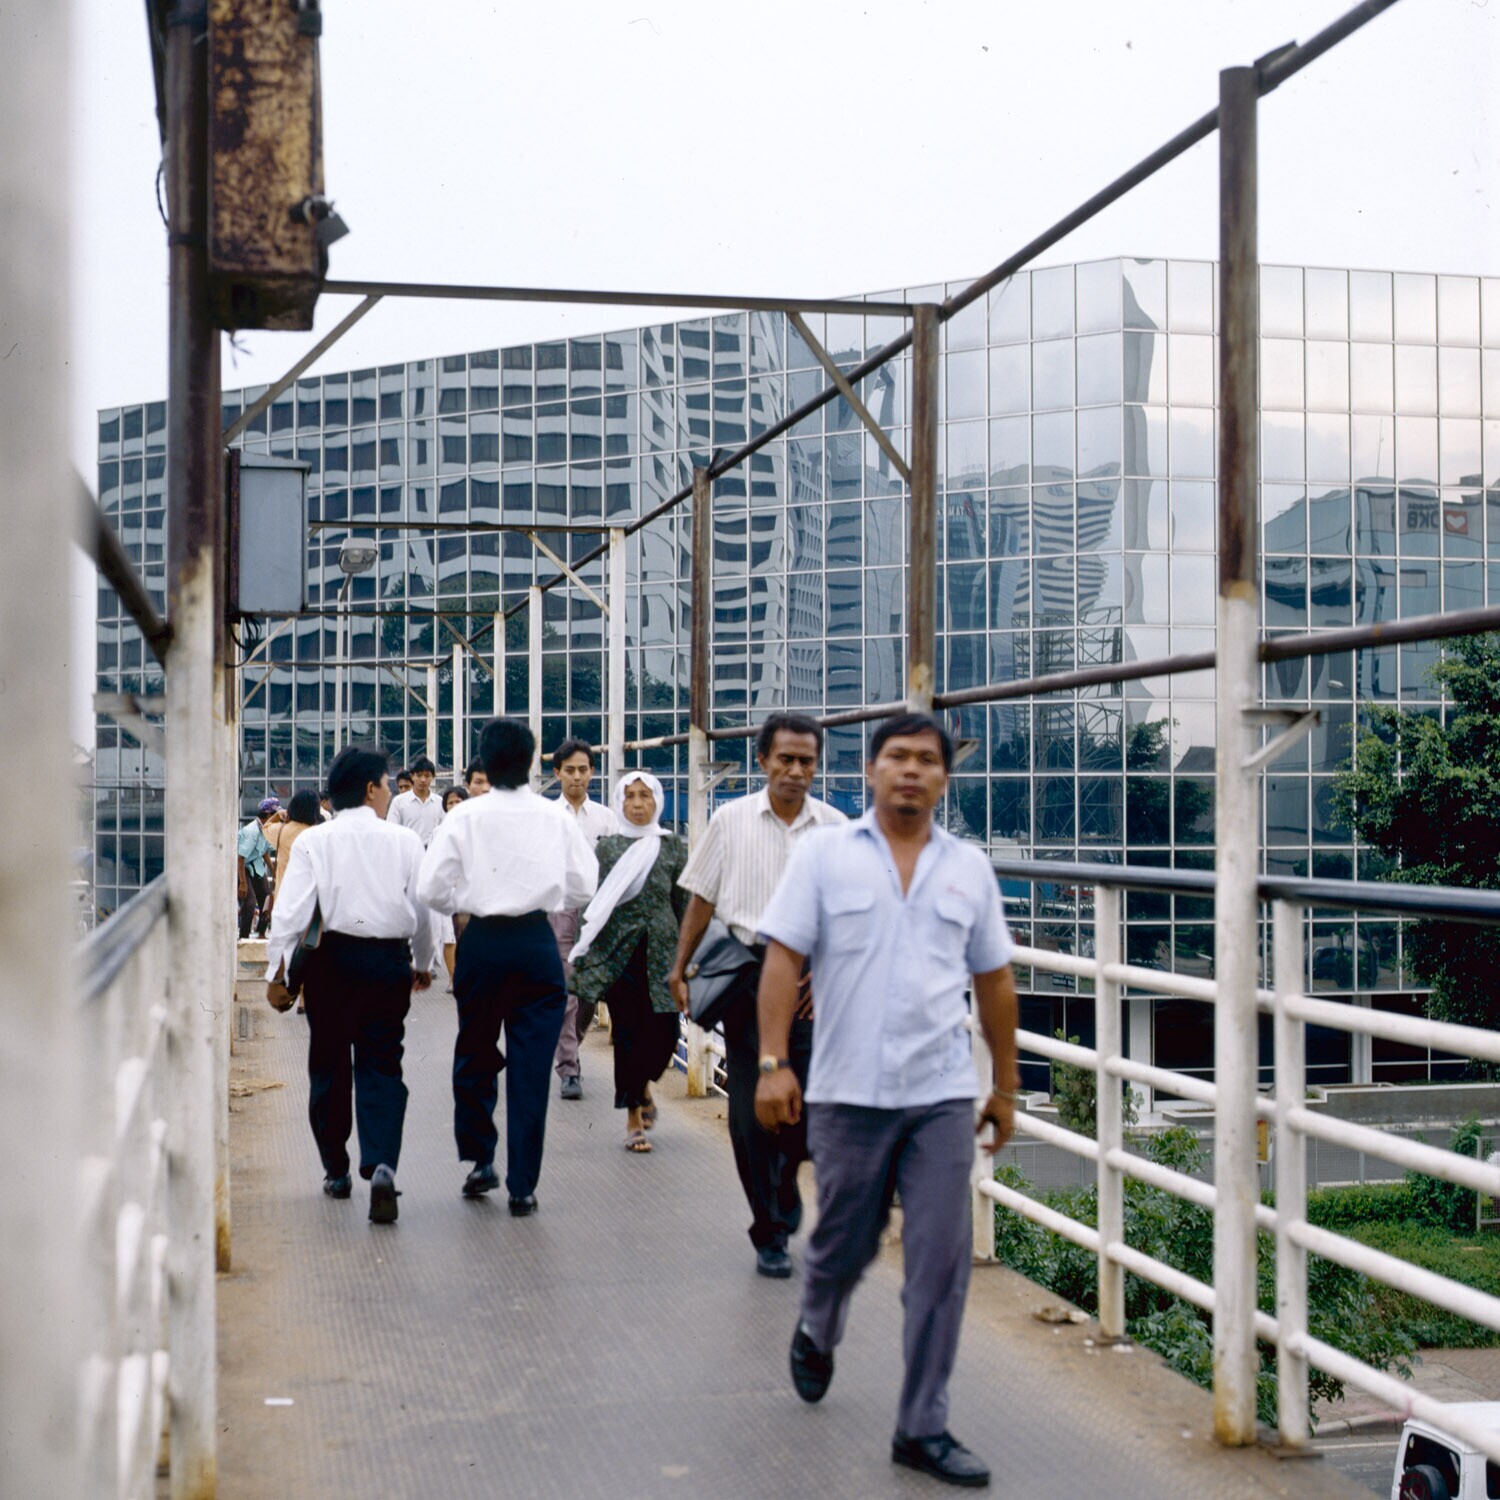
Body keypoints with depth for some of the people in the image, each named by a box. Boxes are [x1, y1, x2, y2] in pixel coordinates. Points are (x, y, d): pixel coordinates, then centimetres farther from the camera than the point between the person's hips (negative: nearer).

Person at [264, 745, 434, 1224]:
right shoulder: (405, 842, 1)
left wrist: (278, 970, -1)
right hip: (389, 960, 0)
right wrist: (422, 963, 21)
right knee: (382, 1065, 3)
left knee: (329, 1063, 14)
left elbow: (292, 910, -7)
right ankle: (381, 1165, -18)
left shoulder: (313, 841, -2)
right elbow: (423, 909, 6)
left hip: (333, 957, 0)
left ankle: (336, 1170, 25)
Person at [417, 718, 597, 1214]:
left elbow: (431, 889, -8)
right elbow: (584, 886, 2)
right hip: (537, 944, 0)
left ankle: (479, 1160, 21)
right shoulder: (555, 818, -2)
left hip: (481, 943, 0)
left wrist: (467, 901, 11)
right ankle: (522, 1186, 6)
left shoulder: (465, 816, -5)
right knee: (531, 1065, 4)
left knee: (475, 1055, 18)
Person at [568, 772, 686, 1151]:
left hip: (661, 951, 1)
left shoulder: (672, 846, 6)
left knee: (664, 1031, -5)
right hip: (619, 952, -1)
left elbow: (685, 904, 7)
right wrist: (584, 956, 0)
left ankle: (641, 1084, 28)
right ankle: (634, 1117, 12)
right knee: (628, 1033, 0)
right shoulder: (607, 847, 4)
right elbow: (593, 903, 4)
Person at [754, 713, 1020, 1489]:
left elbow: (993, 980, 14)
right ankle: (816, 1333, 46)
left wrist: (1006, 1085, 15)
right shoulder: (825, 853, 1)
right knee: (844, 1244, 12)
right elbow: (783, 959, -4)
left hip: (943, 1095, 2)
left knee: (940, 1263, -2)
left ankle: (922, 1427, 10)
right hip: (849, 1093, -2)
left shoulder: (969, 867, 9)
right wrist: (773, 1062, -14)